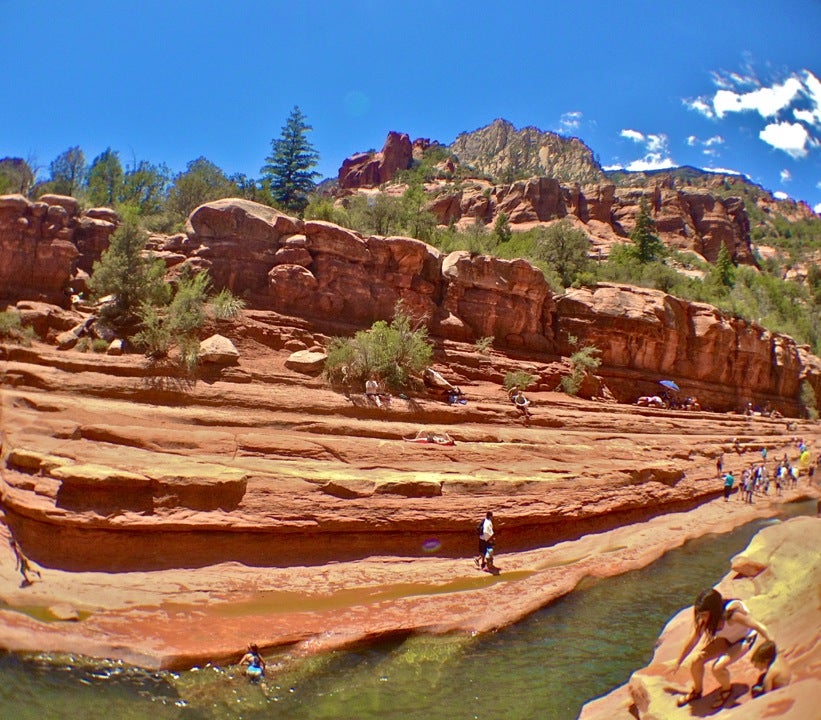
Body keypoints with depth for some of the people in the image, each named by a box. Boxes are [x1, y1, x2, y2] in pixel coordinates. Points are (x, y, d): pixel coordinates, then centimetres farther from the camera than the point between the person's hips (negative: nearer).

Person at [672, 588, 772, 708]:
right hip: (726, 638, 5)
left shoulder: (732, 614, -40)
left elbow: (759, 627, -27)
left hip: (744, 638, -5)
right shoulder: (703, 618, -23)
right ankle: (697, 690, 17)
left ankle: (727, 690, 10)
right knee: (696, 661, -13)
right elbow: (693, 640, -9)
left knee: (718, 667, -25)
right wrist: (678, 663, 0)